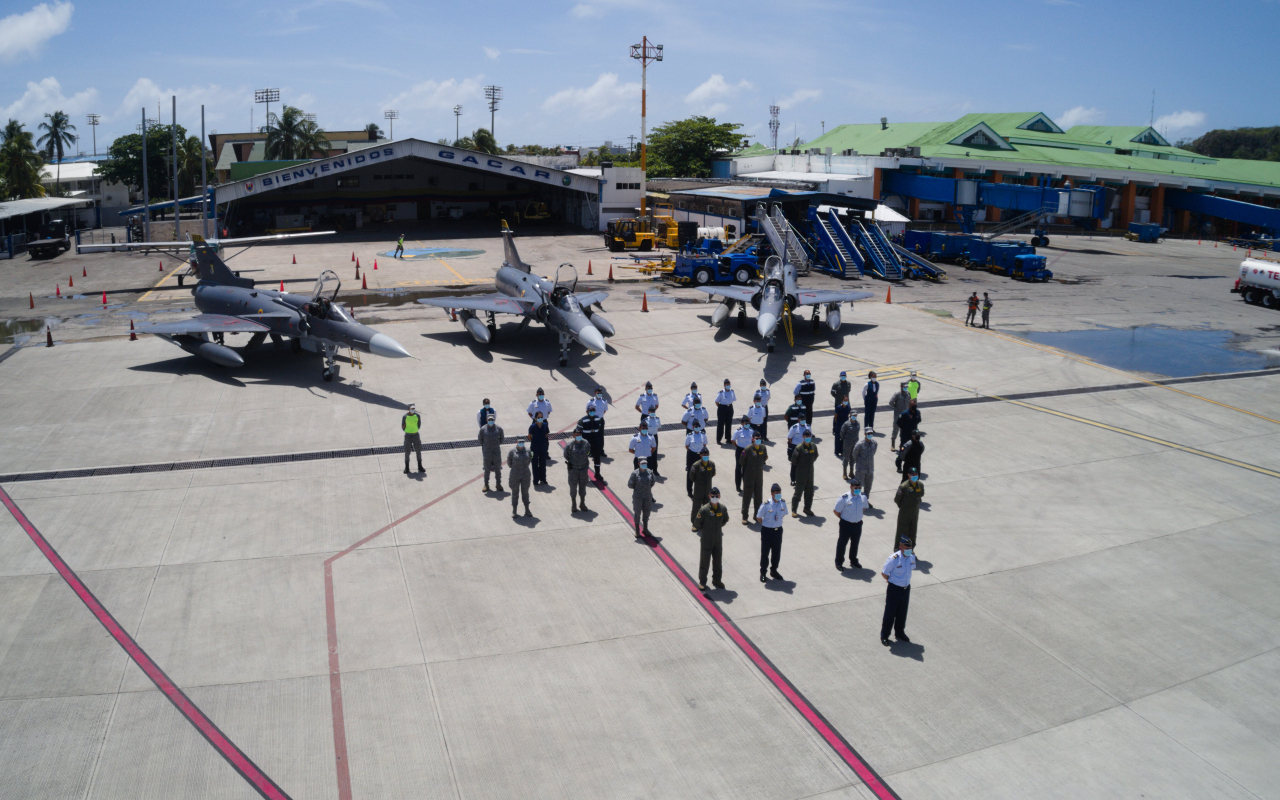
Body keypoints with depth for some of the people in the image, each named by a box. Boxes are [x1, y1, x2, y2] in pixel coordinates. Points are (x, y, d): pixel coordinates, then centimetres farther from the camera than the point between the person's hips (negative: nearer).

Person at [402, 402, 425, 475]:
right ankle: (406, 468, 14)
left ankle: (420, 467, 19)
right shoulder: (405, 417, -11)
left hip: (416, 435, 2)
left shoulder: (418, 415, -4)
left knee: (418, 451, 7)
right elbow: (403, 427, -2)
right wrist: (408, 432, 5)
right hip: (408, 436, -2)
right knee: (407, 452, 3)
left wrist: (415, 431, 6)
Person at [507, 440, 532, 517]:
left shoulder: (527, 451, -4)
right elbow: (509, 463, -1)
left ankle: (527, 511, 20)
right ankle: (514, 511, 20)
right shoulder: (512, 451, -12)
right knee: (515, 493, 8)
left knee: (525, 493, 10)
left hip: (525, 476, 2)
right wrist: (515, 469, 7)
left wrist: (524, 469, 7)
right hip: (515, 476, -2)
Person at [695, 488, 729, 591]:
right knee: (704, 562, 5)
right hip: (707, 541, -4)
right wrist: (704, 530, 4)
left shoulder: (723, 509, -5)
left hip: (718, 540, 4)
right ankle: (702, 582, 19)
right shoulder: (704, 510, -18)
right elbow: (697, 523, -9)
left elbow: (725, 519, 15)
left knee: (717, 561, 16)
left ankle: (716, 580, 33)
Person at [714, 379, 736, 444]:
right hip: (722, 408, -5)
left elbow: (733, 399, 12)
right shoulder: (721, 392, -15)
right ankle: (718, 439, 9)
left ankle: (728, 438, 24)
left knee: (729, 423, 11)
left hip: (730, 408, 5)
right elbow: (716, 401, -9)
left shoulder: (732, 391, -1)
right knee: (720, 424, 1)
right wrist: (720, 407, -5)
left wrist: (729, 404, 4)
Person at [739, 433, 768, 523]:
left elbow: (765, 457, 17)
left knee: (758, 496, 12)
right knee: (747, 496, 1)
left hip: (759, 475, 4)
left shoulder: (763, 448, -1)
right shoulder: (748, 449, -14)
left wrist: (760, 464, 10)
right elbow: (741, 460, -3)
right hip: (749, 476, -4)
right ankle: (744, 517, 9)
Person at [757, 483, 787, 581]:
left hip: (778, 530, 4)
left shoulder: (783, 503, -8)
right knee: (765, 552, 9)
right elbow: (758, 517, -9)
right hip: (767, 530, -4)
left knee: (777, 552, 16)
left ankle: (773, 571, 36)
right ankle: (763, 573, 26)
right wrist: (767, 524, 0)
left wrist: (778, 523, 5)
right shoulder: (766, 505, -21)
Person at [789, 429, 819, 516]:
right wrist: (799, 466, 3)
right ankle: (794, 510, 13)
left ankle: (807, 508, 27)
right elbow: (793, 460, -11)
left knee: (809, 492, 13)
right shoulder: (799, 447, -16)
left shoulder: (814, 446, 0)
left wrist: (810, 464, 11)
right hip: (801, 474, -5)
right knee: (798, 492, 2)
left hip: (810, 473, 5)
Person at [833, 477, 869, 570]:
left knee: (855, 543, 22)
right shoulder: (844, 498, -25)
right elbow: (836, 512, -14)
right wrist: (844, 519, -3)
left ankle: (853, 560, 43)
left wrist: (857, 516, 5)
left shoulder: (863, 497, -9)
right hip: (846, 524, -5)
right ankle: (839, 562, 29)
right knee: (842, 543, 11)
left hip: (858, 524, 5)